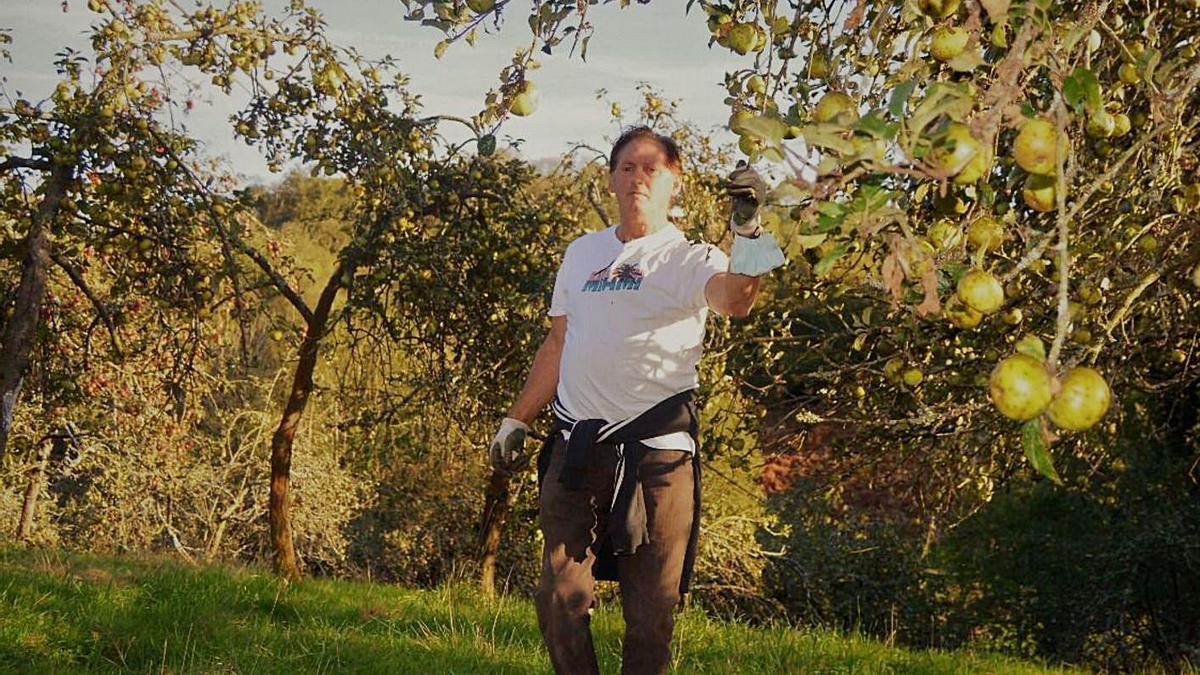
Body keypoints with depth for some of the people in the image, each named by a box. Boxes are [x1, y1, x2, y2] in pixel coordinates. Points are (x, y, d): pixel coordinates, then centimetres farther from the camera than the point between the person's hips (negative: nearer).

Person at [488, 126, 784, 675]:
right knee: (560, 598, 5)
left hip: (656, 452, -4)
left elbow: (734, 299, -23)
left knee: (651, 607, 2)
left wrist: (748, 231, -40)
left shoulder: (686, 258, 0)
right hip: (575, 448, 4)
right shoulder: (582, 253, 16)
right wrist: (516, 419, 19)